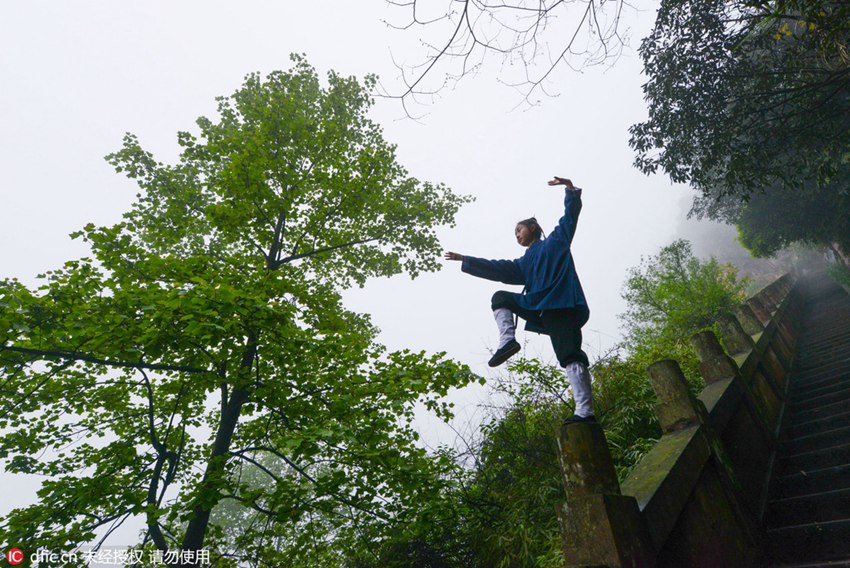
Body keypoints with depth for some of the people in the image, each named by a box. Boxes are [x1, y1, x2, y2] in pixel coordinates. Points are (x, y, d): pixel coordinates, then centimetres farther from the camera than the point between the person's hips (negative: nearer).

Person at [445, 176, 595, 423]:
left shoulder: (556, 240, 14)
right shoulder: (524, 264, 27)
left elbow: (570, 216, 3)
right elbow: (496, 269, 25)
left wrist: (570, 189, -14)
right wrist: (465, 260, 25)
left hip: (563, 305, -7)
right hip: (541, 310, 7)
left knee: (570, 356, -15)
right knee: (500, 298, 9)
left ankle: (585, 411, -18)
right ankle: (508, 340, -12)